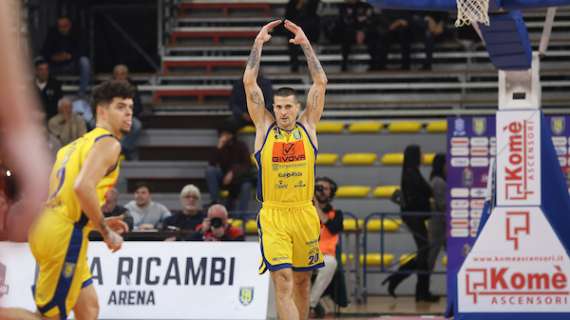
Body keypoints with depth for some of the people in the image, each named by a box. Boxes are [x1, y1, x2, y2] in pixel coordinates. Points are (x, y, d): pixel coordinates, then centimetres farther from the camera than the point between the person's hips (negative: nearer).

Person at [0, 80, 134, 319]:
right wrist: (106, 232, -14)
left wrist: (99, 222, 22)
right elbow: (83, 187, -23)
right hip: (65, 235, -10)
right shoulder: (108, 143, -6)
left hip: (49, 226, 10)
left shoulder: (81, 143, 23)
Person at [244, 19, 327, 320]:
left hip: (304, 214, 3)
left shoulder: (308, 126, 5)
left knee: (302, 280, 12)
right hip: (273, 216, -3)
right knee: (283, 282, -13)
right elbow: (249, 83, -3)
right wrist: (259, 43, -2)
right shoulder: (264, 127, 2)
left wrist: (305, 44, 0)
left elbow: (320, 83, 1)